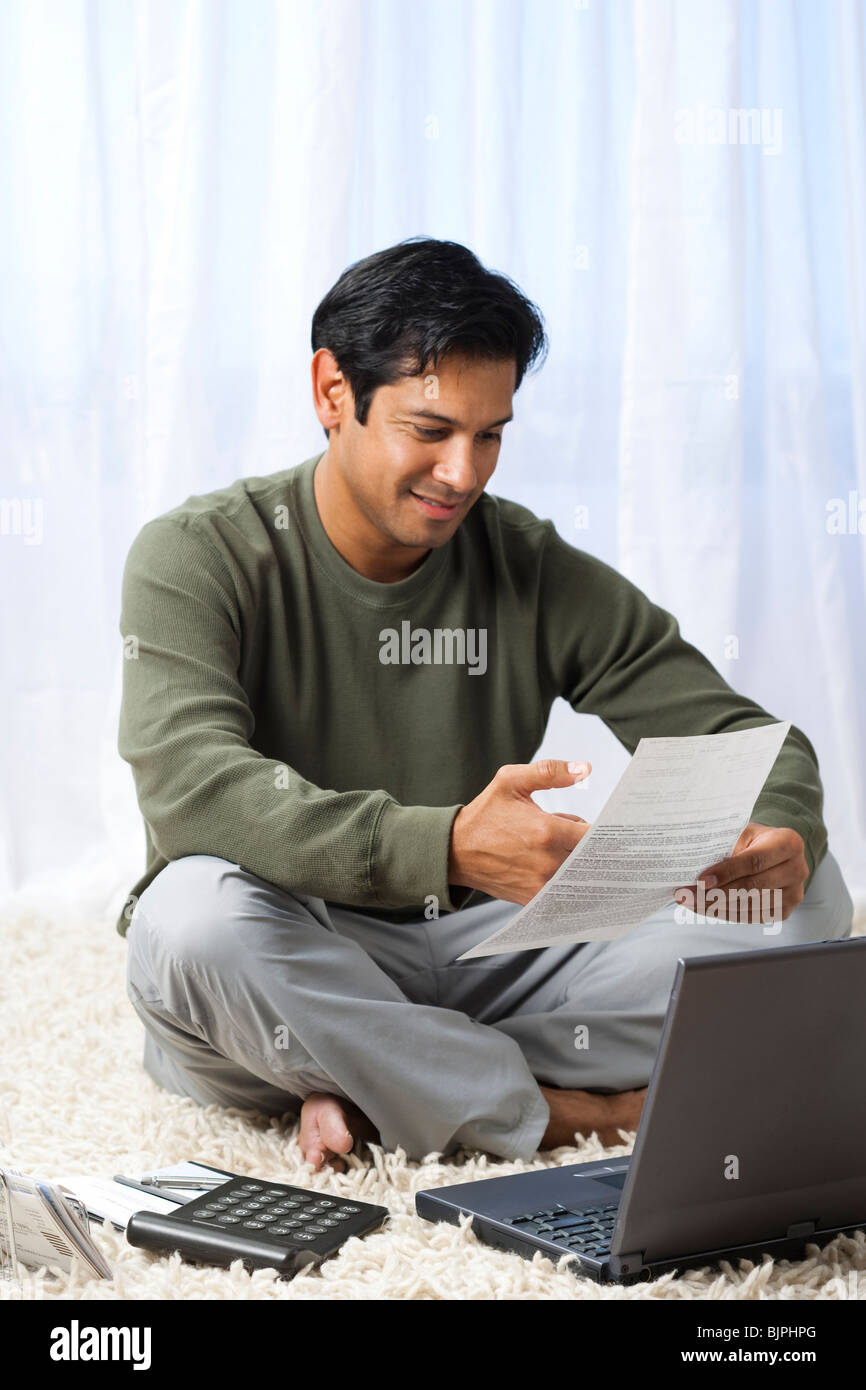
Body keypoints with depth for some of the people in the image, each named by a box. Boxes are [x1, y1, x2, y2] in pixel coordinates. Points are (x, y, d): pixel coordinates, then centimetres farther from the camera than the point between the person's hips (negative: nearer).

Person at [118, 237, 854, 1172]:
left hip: (484, 949, 4)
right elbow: (193, 787, -27)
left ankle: (372, 1090, -20)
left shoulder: (536, 574, 2)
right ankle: (566, 1114, -19)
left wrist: (779, 834, -26)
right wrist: (448, 848, -42)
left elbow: (749, 738, 0)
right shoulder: (196, 558, -9)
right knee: (196, 916, -38)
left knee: (800, 896, -13)